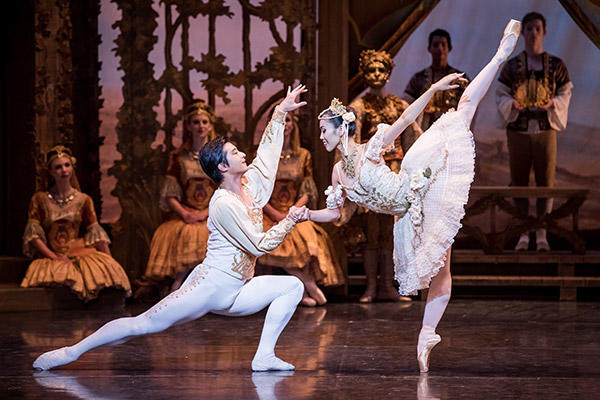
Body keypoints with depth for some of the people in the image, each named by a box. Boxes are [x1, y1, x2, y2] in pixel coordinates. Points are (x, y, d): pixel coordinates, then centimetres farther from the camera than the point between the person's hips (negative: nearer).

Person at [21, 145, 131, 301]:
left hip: (79, 252, 2)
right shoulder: (40, 199, 5)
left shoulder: (83, 200, 10)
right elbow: (33, 234, 0)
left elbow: (96, 233, 4)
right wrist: (54, 257, -12)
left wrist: (111, 263, -7)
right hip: (49, 256, -2)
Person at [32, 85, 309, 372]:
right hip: (209, 286, -8)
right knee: (144, 324, -9)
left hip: (234, 293, 8)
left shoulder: (249, 185, 7)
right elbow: (259, 245, -18)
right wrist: (289, 222, -12)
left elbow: (267, 150, 21)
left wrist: (281, 111, 23)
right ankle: (73, 351, -1)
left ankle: (264, 356, -8)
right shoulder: (224, 205, -18)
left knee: (293, 286, -2)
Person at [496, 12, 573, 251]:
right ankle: (523, 234, 9)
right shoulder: (511, 67, 6)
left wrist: (552, 103, -14)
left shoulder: (556, 66, 6)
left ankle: (542, 234, 7)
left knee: (546, 183, -1)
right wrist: (512, 104, -15)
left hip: (545, 130, 0)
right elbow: (501, 96, 6)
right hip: (518, 131, 0)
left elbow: (565, 95, 7)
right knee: (519, 183, 1)